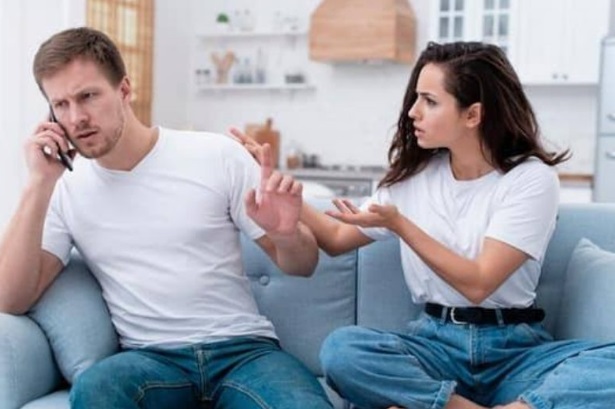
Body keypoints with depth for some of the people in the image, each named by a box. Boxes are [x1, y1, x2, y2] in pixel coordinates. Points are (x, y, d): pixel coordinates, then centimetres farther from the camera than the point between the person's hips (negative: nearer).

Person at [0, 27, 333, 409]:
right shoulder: (65, 191, 6)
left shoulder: (218, 155, 1)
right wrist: (40, 184, -10)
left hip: (243, 348, -1)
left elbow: (302, 265, 6)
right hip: (151, 358, 2)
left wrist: (287, 235, -19)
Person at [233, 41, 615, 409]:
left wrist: (397, 223, -16)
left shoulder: (532, 178, -6)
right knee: (341, 348, -30)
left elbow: (478, 283, -13)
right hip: (436, 341, 2)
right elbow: (337, 239, 15)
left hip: (516, 348, -2)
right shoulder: (414, 175, 8)